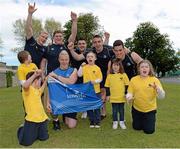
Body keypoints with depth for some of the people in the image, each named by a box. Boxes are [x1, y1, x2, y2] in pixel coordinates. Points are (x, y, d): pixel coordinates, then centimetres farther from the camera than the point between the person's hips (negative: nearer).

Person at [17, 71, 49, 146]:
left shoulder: (37, 90, 17)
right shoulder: (27, 89, -11)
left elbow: (42, 88, 42)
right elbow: (26, 85, -37)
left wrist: (46, 80, 35)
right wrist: (34, 75, -33)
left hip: (42, 118, 7)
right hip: (31, 119, -7)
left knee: (43, 137, 6)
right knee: (26, 142, -2)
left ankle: (35, 131, 37)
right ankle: (22, 129, 29)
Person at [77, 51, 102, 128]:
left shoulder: (97, 68, -2)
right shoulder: (84, 67, 1)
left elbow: (100, 79, -3)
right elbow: (79, 75, -10)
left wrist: (95, 81, -20)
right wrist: (81, 66, -18)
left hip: (96, 90, -1)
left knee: (97, 107, 7)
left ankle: (97, 121, 22)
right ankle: (92, 121, 26)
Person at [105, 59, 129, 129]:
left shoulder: (123, 75, -2)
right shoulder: (109, 75, 1)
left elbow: (127, 85, 1)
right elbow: (107, 86, 4)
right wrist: (107, 95, 1)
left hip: (122, 97, 0)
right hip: (113, 97, 1)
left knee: (121, 110, 13)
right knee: (114, 111, 12)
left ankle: (122, 122, 28)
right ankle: (115, 122, 26)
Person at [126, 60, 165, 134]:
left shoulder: (155, 80, -12)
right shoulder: (133, 79, -9)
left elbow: (162, 96, -15)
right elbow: (130, 93, -4)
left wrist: (157, 88, -36)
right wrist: (129, 97, -28)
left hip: (150, 109, -1)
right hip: (137, 109, 1)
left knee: (149, 130, 2)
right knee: (137, 127, 13)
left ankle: (149, 121, 34)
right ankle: (141, 120, 46)